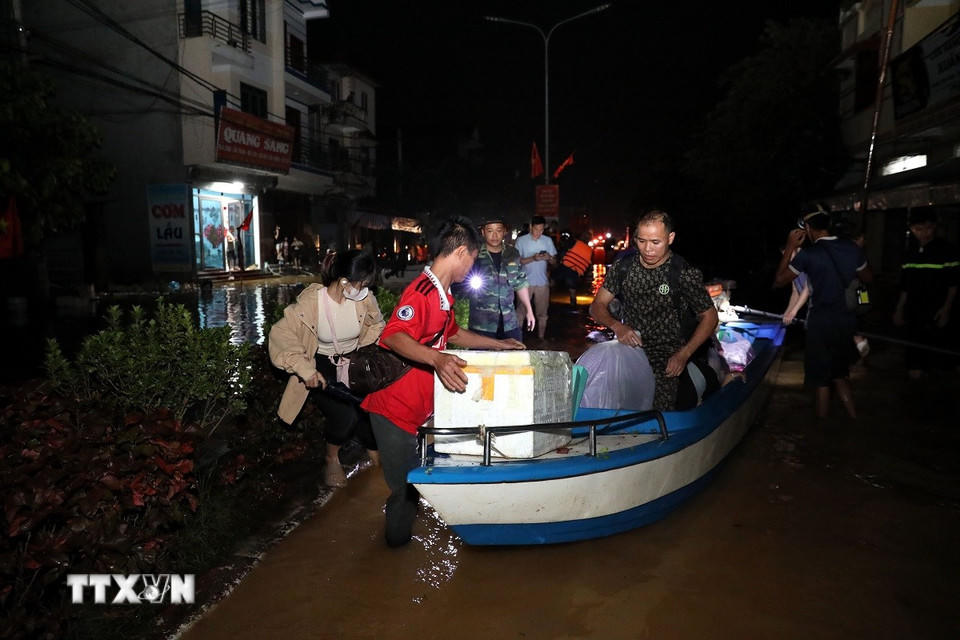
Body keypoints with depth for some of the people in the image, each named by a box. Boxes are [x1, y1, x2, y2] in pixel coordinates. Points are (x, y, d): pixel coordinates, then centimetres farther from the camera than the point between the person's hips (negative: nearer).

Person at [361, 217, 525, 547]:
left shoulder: (443, 293, 14)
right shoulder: (423, 290, -21)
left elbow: (453, 333, 29)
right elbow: (393, 336, -33)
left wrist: (499, 344, 29)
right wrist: (436, 358, -46)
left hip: (417, 407, 10)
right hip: (395, 408, -10)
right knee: (405, 488, 0)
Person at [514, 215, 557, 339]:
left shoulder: (548, 240, 6)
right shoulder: (521, 240, -2)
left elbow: (554, 262, 7)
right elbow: (517, 261, -6)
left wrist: (549, 257, -16)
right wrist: (533, 258, -21)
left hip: (543, 282, 3)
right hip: (526, 281, -3)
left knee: (542, 313, 9)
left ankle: (541, 337, 19)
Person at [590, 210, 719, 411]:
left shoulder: (685, 273, -7)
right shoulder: (623, 267, 2)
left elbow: (709, 317, 1)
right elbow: (597, 306, 6)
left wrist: (684, 354, -11)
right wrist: (617, 326, -16)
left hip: (666, 358, -3)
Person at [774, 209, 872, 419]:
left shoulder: (807, 255, -16)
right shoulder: (852, 248, 1)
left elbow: (779, 280, -6)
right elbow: (868, 277, 16)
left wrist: (790, 248, -3)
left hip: (821, 322, -5)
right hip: (846, 320, 5)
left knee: (822, 379, 9)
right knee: (840, 374, 21)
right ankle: (854, 419, 23)